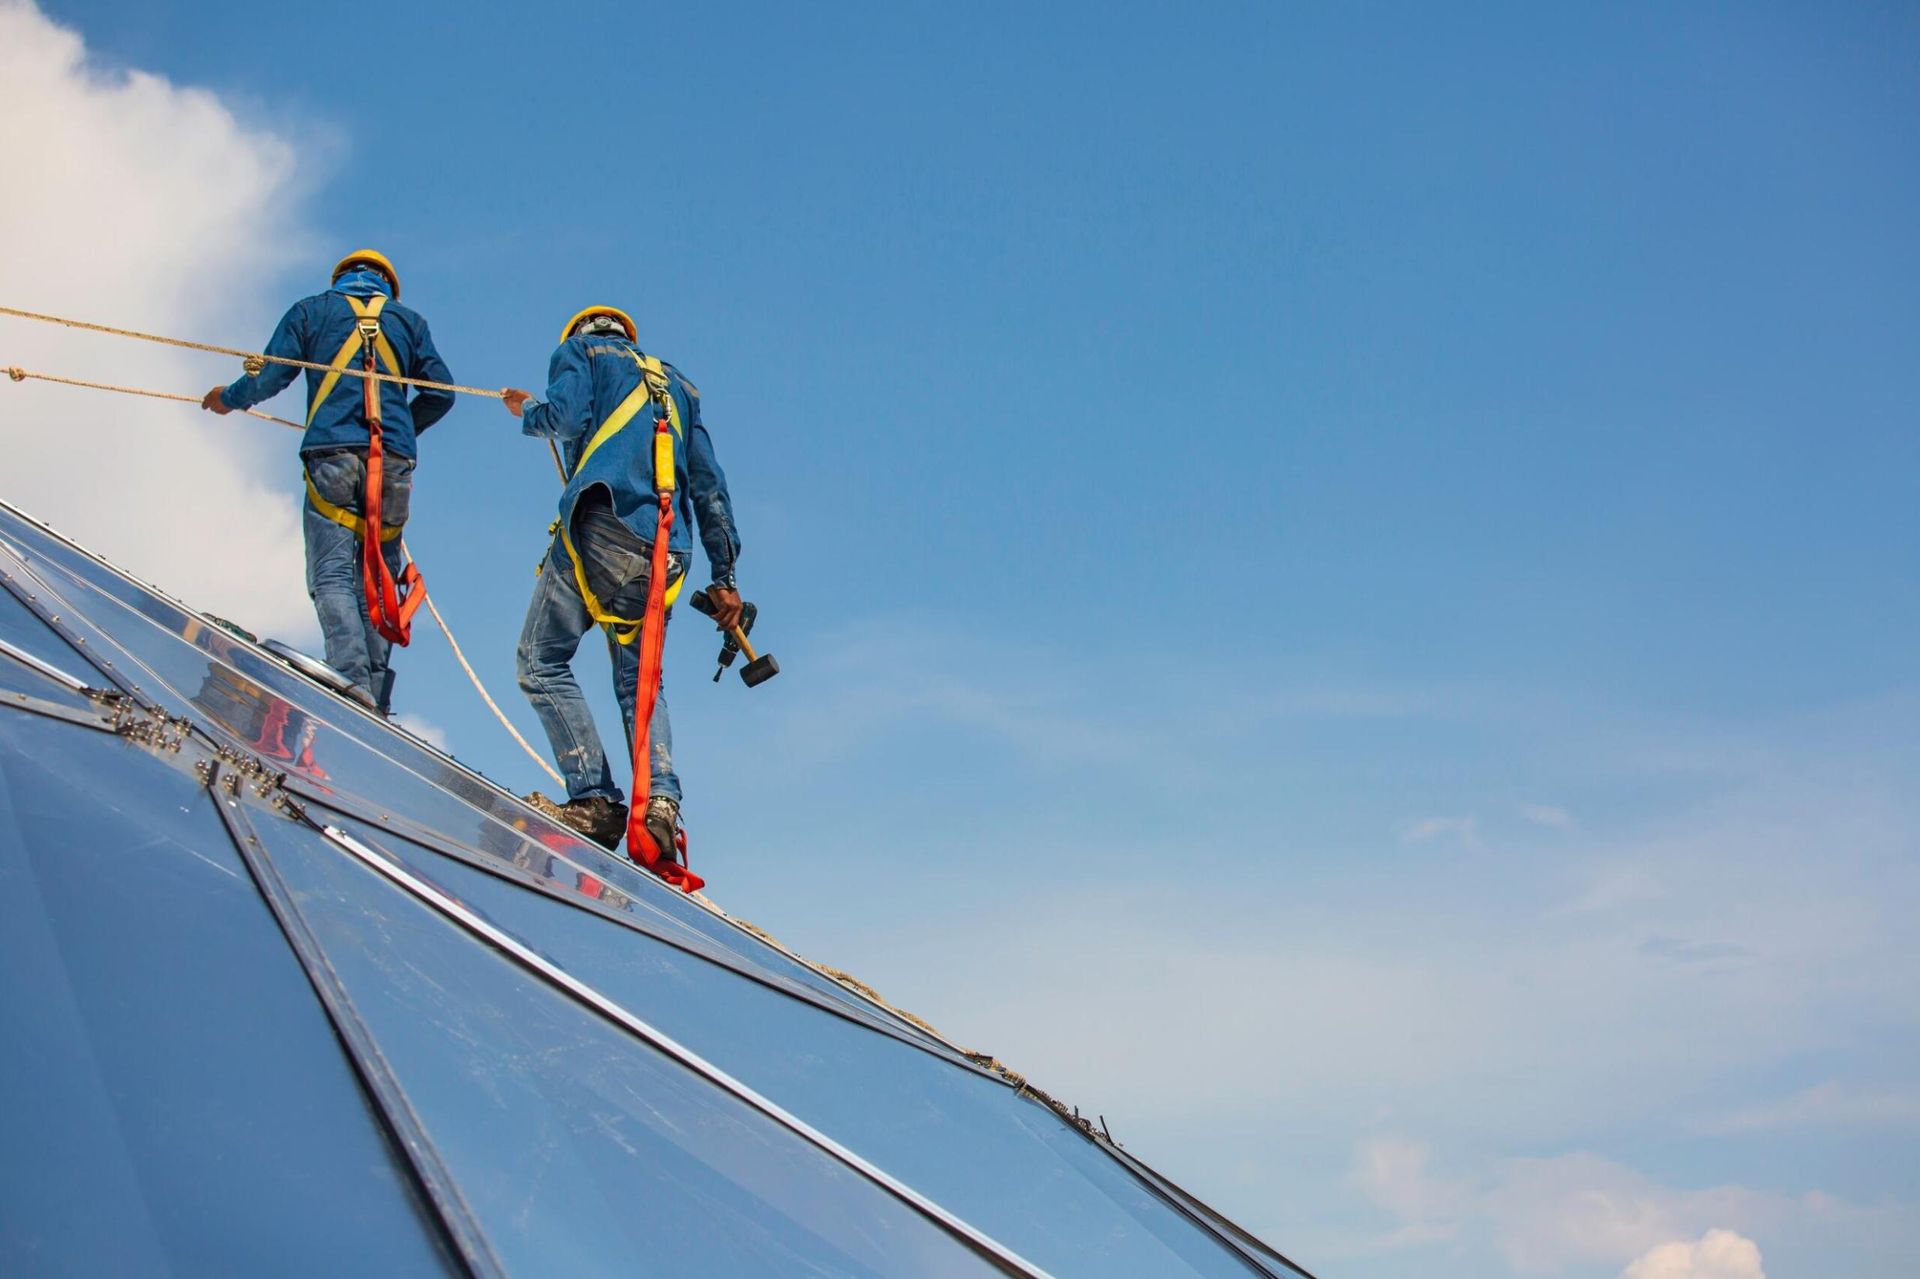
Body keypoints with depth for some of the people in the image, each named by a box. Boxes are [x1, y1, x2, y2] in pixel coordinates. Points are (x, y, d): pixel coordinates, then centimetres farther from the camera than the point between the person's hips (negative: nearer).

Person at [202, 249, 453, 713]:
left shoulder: (311, 310, 16)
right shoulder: (407, 319, 21)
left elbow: (270, 375, 8)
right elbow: (441, 392, 15)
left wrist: (229, 398, 27)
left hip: (332, 452, -2)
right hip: (393, 458, 2)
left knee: (332, 575, -9)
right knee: (377, 581, 4)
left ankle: (353, 678, -29)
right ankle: (376, 699, -6)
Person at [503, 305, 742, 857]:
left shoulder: (580, 351, 18)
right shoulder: (678, 384, 30)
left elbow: (568, 416, -3)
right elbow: (709, 486, 22)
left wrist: (528, 411, 19)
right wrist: (724, 574, 20)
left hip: (600, 525, -5)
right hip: (666, 551, 5)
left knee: (542, 662, 2)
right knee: (640, 683, 13)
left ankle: (595, 799, -12)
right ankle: (661, 800, -12)